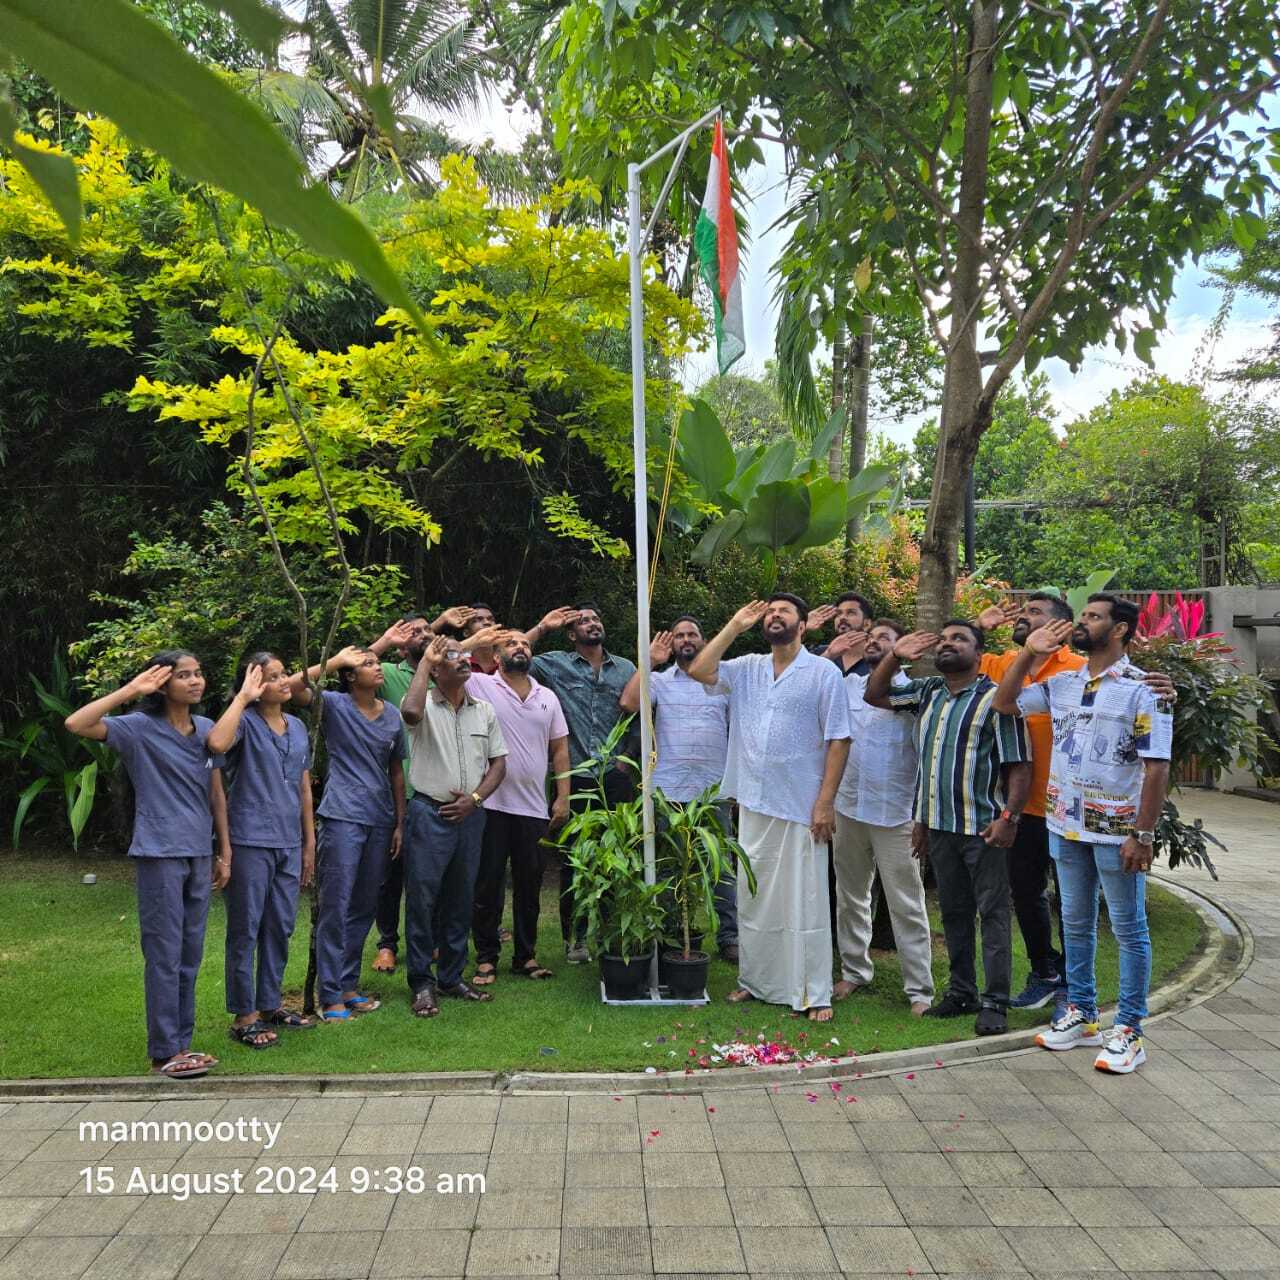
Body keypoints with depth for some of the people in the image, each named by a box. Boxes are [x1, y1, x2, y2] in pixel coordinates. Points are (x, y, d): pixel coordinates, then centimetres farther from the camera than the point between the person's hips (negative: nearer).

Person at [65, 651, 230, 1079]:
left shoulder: (207, 729, 8)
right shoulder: (140, 728, -7)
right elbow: (76, 724, -22)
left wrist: (225, 851, 12)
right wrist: (131, 690, -19)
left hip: (200, 855, 5)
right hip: (160, 855, -5)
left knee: (190, 955, 12)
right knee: (164, 955, -1)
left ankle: (181, 1043, 23)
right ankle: (164, 1052, 9)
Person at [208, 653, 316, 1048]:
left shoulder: (298, 727, 11)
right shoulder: (246, 722, -7)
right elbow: (217, 742, -31)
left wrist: (310, 841, 14)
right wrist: (243, 697, -21)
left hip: (289, 843, 6)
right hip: (250, 841, -6)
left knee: (281, 927, 14)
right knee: (246, 930, 3)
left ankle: (270, 1004, 28)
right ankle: (244, 1015, 13)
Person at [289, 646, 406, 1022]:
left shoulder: (393, 716, 10)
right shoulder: (335, 706, -3)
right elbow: (293, 686, -21)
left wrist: (400, 822, 11)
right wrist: (335, 660, -16)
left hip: (380, 820, 5)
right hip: (343, 818, -5)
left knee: (364, 907, 12)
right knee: (335, 907, -4)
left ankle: (348, 984, 25)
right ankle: (329, 995, 4)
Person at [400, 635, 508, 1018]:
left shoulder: (484, 710, 10)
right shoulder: (425, 705, -5)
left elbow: (498, 762, 11)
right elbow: (410, 711, -31)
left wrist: (474, 798, -5)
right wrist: (424, 662, -19)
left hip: (470, 814, 5)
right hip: (430, 813, -5)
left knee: (460, 901, 12)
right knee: (422, 899, -2)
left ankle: (451, 978, 24)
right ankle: (422, 983, 9)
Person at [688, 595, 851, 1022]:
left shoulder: (824, 673, -5)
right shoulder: (748, 668, 9)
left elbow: (838, 741, -7)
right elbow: (699, 671, -3)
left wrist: (826, 802, -13)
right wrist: (735, 625, 0)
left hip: (802, 809, -5)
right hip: (753, 805, 5)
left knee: (805, 902, 0)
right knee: (753, 898, 14)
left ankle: (816, 994, 10)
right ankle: (756, 981, 27)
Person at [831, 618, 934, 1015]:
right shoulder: (847, 685, 7)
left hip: (895, 814, -4)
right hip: (848, 808, 4)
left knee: (907, 906, 0)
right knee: (851, 897, 16)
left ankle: (919, 989, 8)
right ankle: (854, 971, 30)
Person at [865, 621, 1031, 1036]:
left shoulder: (995, 699, -6)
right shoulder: (927, 692, 13)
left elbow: (1019, 765, -10)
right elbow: (874, 694, 21)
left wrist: (1009, 816, -20)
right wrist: (895, 655, 8)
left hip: (983, 827, -6)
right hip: (939, 825, 6)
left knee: (992, 913, 0)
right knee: (953, 912, 14)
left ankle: (995, 1002, 6)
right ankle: (961, 993, 24)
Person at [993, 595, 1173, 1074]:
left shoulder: (1143, 690, -11)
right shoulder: (1062, 683, 6)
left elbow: (1156, 768, -14)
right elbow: (1005, 702, 13)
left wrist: (1143, 835, -17)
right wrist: (1029, 652, 4)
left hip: (1117, 832, -6)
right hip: (1067, 826, 6)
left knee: (1129, 930, 5)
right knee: (1076, 923, 15)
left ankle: (1128, 1030, 14)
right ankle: (1081, 1015, 28)